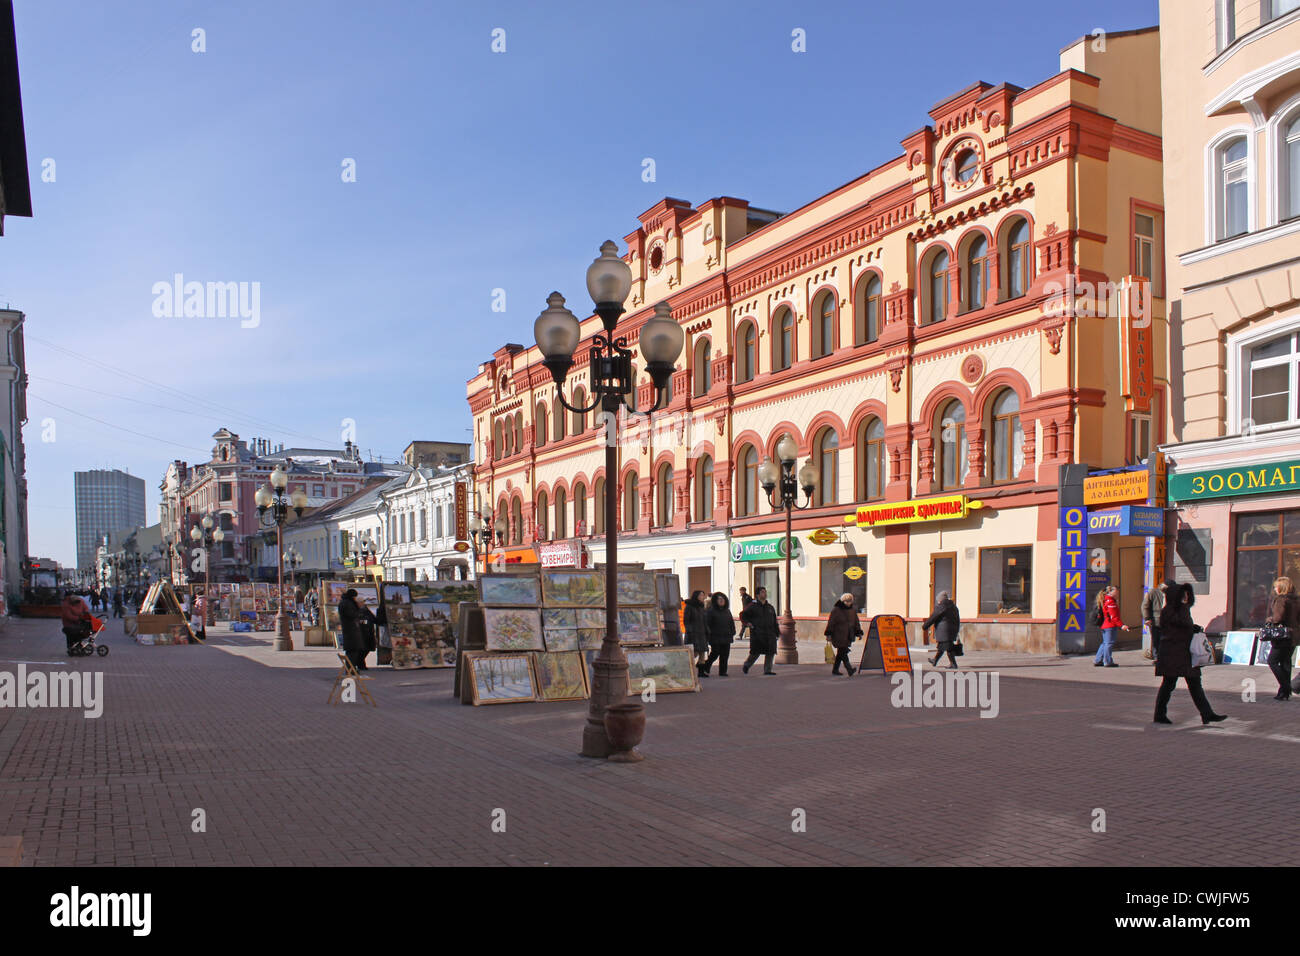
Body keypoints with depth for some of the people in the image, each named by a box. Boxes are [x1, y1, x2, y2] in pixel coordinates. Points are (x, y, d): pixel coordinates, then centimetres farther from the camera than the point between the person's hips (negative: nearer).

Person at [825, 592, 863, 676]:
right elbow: (831, 623, -7)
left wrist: (859, 633, 11)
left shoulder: (852, 611, 13)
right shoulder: (836, 610, -6)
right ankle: (849, 670, -20)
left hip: (848, 636, 6)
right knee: (843, 652, -13)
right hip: (839, 636, -6)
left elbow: (856, 623, 19)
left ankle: (835, 669, 20)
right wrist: (828, 634, -10)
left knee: (840, 653, 11)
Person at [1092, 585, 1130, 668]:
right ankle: (1108, 662, -3)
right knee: (1109, 643, -5)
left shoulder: (1104, 601, 18)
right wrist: (1121, 625, -20)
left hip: (1104, 626, 10)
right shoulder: (1110, 602, -14)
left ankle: (1097, 661, 17)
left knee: (1105, 643, 15)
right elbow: (1114, 617, -19)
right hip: (1110, 626, -10)